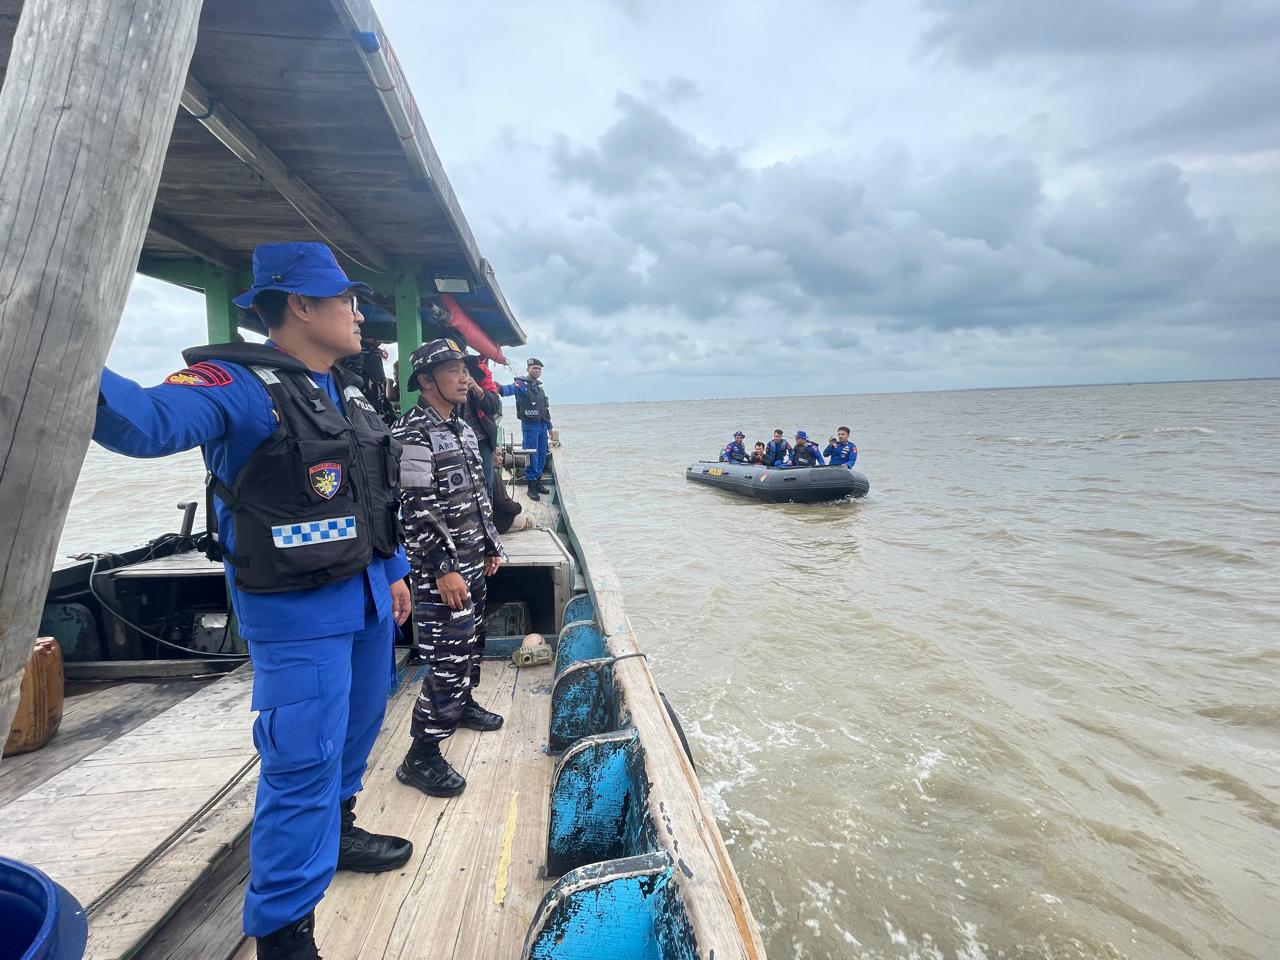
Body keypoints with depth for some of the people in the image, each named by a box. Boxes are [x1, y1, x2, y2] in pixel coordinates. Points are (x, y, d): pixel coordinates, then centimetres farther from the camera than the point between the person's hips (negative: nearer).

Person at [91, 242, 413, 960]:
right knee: (305, 758, -2)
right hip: (298, 611, -8)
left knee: (358, 726, 22)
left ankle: (337, 830, 47)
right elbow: (147, 420, -35)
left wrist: (395, 572, 18)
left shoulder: (346, 390, 10)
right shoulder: (238, 386, -15)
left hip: (368, 596, 9)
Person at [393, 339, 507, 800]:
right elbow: (418, 511, -22)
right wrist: (443, 569, -22)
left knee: (470, 641, 21)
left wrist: (492, 546, 19)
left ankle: (463, 704, 43)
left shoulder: (462, 428, 12)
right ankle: (421, 757, 6)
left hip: (473, 558, 9)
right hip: (441, 567, -9)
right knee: (449, 658, -6)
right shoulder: (412, 433, -17)